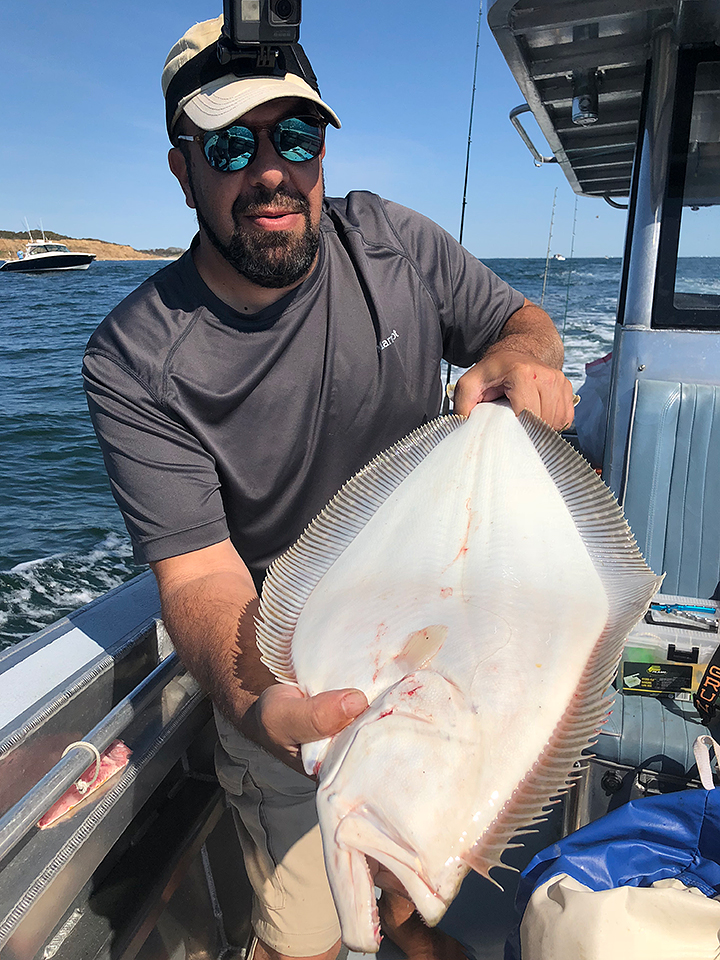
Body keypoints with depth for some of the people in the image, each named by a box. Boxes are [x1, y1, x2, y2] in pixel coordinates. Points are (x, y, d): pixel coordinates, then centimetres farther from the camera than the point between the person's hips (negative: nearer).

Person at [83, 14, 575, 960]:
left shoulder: (394, 243, -10)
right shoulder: (132, 363, -21)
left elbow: (524, 318, 2)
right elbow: (200, 570, -24)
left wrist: (520, 359, -24)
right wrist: (260, 704, -45)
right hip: (292, 684, -3)